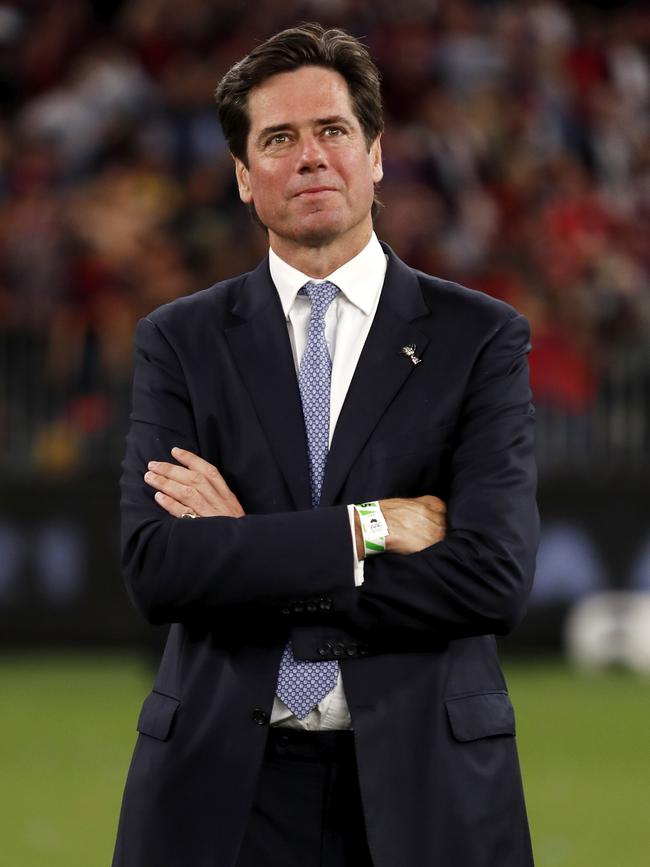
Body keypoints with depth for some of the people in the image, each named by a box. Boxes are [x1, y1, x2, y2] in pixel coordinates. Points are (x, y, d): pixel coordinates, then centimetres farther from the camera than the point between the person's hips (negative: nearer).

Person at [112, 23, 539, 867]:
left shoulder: (481, 338, 0)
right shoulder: (179, 342, 5)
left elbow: (495, 577, -12)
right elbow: (155, 569, -8)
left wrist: (246, 555, -11)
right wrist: (369, 528, -15)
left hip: (420, 783, -1)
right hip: (227, 787, 1)